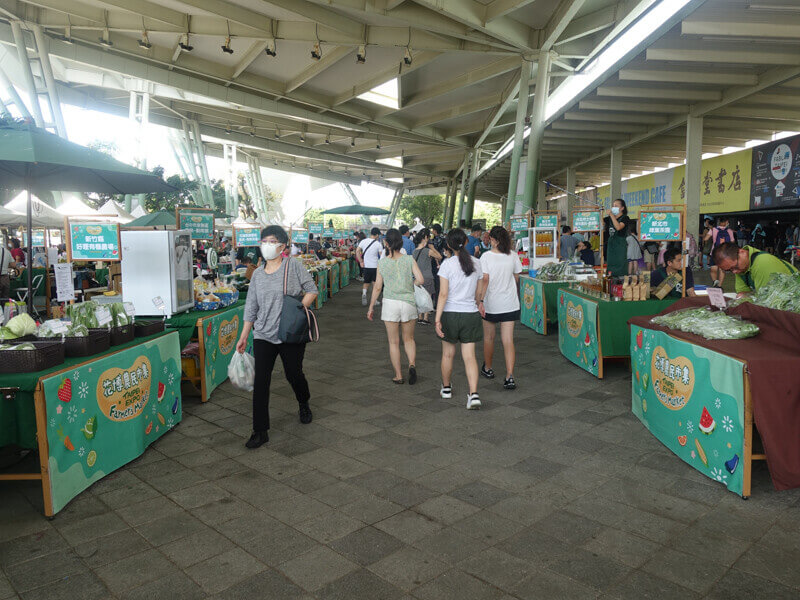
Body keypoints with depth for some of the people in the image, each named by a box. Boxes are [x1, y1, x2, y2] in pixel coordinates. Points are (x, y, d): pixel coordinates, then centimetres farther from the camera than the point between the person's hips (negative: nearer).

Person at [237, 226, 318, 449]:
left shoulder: (293, 265, -4)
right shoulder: (258, 275, 7)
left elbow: (312, 290, -2)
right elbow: (251, 307, 12)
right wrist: (244, 336, 12)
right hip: (263, 336, 3)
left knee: (294, 374, 10)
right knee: (261, 381, -3)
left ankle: (304, 404, 44)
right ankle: (260, 431, 5)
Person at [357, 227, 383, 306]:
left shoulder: (363, 241, 0)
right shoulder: (378, 243, -9)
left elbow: (357, 251, -3)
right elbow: (381, 255, -8)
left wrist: (361, 261, 0)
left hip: (366, 266, 3)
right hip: (375, 266, -3)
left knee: (366, 282, 15)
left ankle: (364, 293, -11)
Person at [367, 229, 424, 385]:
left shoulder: (382, 262, -5)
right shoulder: (409, 259, -4)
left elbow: (377, 287, -1)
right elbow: (420, 280, -12)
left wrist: (371, 307, 9)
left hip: (390, 303, -1)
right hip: (408, 302, 1)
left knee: (394, 342, 10)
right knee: (409, 339, 18)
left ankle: (398, 376, 15)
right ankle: (412, 364, -6)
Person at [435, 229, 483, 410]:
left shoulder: (447, 264, -10)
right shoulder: (476, 263, 2)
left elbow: (443, 294, -14)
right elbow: (478, 293, 10)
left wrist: (437, 319, -12)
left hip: (450, 313, -2)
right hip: (471, 314, 3)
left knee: (448, 354, 15)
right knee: (469, 356, 3)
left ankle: (446, 388, 34)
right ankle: (474, 394, -8)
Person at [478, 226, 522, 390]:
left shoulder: (486, 256, -12)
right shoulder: (513, 256, -2)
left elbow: (485, 280, -17)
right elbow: (516, 278, 8)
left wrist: (480, 300, -16)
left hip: (491, 304, -2)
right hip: (510, 304, 2)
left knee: (489, 338, 17)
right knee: (508, 341, 1)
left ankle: (488, 368, 34)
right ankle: (509, 376, -8)